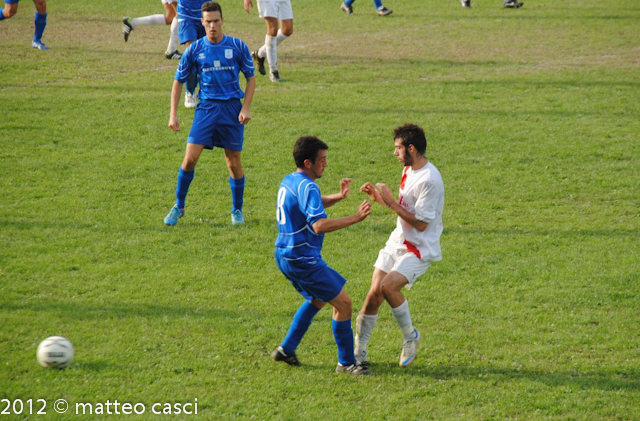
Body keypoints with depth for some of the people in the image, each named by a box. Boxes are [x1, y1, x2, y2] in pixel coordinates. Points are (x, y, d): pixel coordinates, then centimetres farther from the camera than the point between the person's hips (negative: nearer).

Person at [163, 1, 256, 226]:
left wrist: (245, 108, -5)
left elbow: (251, 78, 7)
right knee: (190, 158, -9)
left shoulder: (238, 47, 0)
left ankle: (237, 211, 19)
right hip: (206, 107, 0)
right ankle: (179, 206, 7)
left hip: (232, 108, 0)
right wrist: (173, 114, 2)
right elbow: (178, 81, 9)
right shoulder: (194, 50, 1)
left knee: (234, 162, 3)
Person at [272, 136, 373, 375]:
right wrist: (356, 218, -28)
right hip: (302, 259, -10)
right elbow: (319, 225, -31)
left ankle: (286, 349, 29)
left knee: (318, 299, 28)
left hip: (284, 255, 10)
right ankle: (346, 363, 0)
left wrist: (339, 197, 13)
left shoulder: (289, 181, 11)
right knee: (343, 303, -5)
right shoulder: (306, 186, -20)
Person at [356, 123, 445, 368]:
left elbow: (420, 223, -22)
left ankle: (410, 336, -4)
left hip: (420, 249, -8)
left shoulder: (429, 180, -21)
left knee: (388, 286, -27)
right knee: (373, 295, 1)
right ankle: (358, 352, 12)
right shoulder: (409, 171, 9)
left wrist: (391, 202, -19)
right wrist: (378, 197, 6)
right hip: (397, 243, 8)